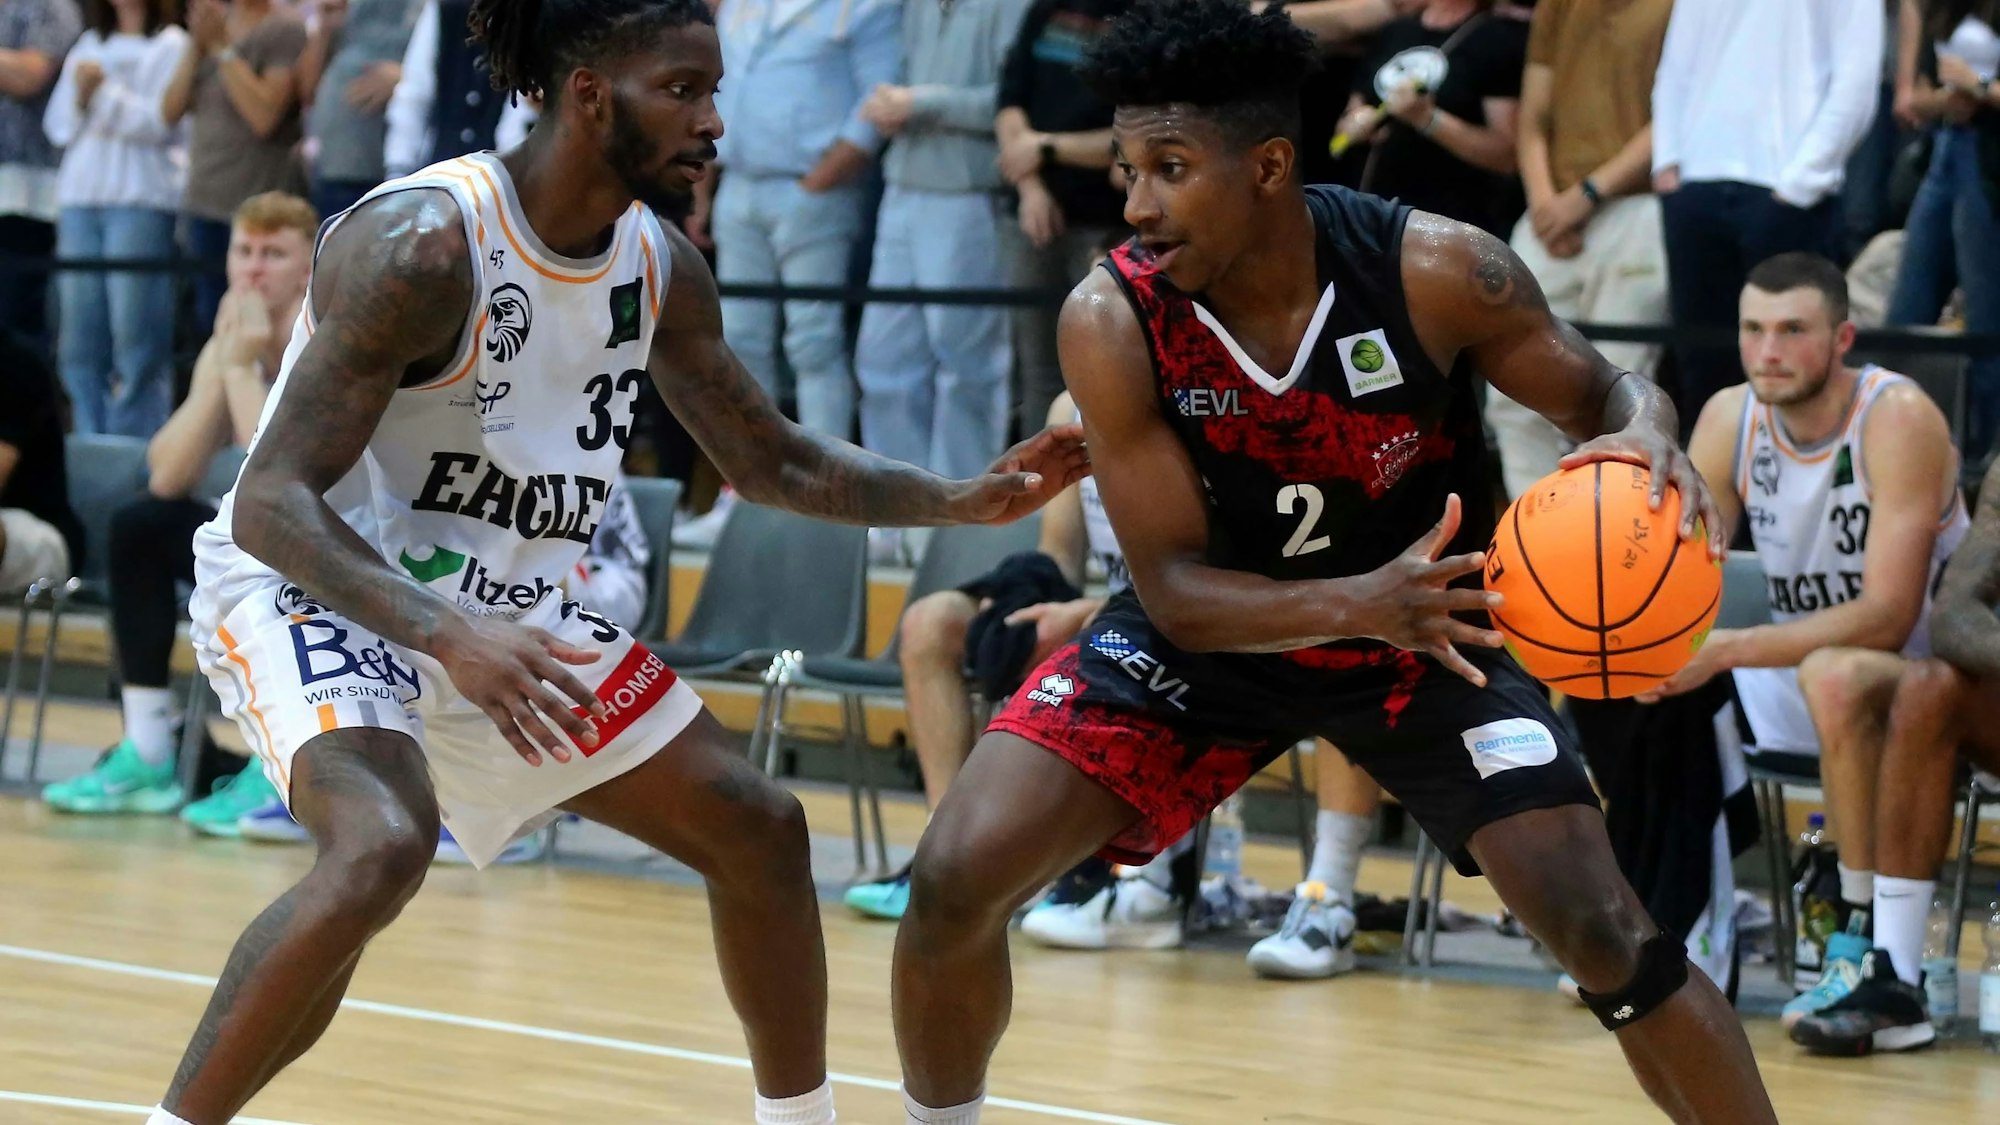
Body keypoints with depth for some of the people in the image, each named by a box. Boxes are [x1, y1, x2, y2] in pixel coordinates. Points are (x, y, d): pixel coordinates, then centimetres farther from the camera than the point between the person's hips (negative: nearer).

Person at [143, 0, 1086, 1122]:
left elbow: (776, 461, 14)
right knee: (382, 845, -36)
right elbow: (272, 500, -30)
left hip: (500, 609, 8)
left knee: (759, 828, 9)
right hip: (310, 588, -8)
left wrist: (967, 501, 0)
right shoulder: (421, 243, -26)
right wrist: (449, 638, -43)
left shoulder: (662, 269, -2)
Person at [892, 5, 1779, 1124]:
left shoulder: (1434, 269, -27)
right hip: (1214, 636, 1)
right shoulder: (1113, 321, -25)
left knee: (1605, 932, -14)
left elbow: (1602, 390, -11)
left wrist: (1649, 436, -37)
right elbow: (1172, 586, -23)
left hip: (1431, 623, -1)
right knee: (956, 882, -11)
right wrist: (1363, 604, -41)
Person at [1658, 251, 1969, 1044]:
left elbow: (1886, 618, -29)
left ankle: (1871, 942, -28)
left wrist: (1726, 650, -36)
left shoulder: (1898, 420, -22)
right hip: (1799, 678, 7)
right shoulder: (1729, 419, -4)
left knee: (1835, 675, -38)